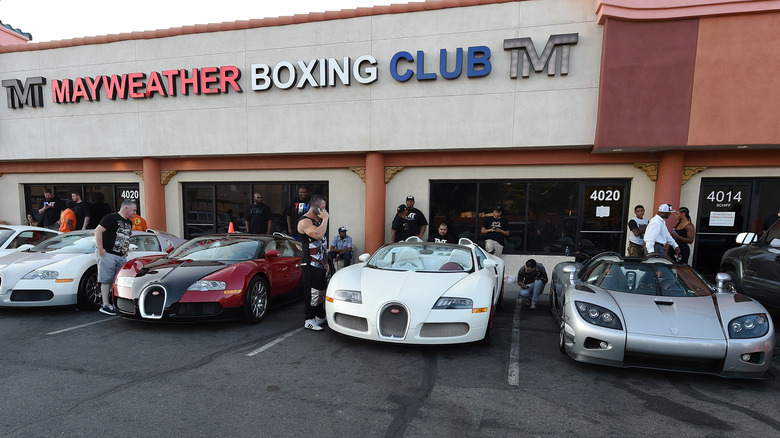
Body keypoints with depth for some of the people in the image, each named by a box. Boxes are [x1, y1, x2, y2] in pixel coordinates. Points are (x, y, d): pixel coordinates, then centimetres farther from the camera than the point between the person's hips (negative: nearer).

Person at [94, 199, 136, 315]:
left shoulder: (129, 223, 17)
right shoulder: (111, 218, -9)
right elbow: (98, 231, -15)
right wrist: (100, 249, -17)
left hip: (122, 257, 8)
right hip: (108, 254, -8)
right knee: (107, 280, -4)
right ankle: (105, 305, -1)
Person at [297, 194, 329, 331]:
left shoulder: (318, 220, 18)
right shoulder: (305, 221, -12)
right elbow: (318, 235, -31)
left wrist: (326, 261, 22)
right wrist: (325, 219, -19)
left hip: (321, 263, 9)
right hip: (311, 264, -9)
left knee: (322, 291, 13)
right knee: (312, 292, -7)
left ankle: (320, 317, 24)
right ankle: (308, 320, 3)